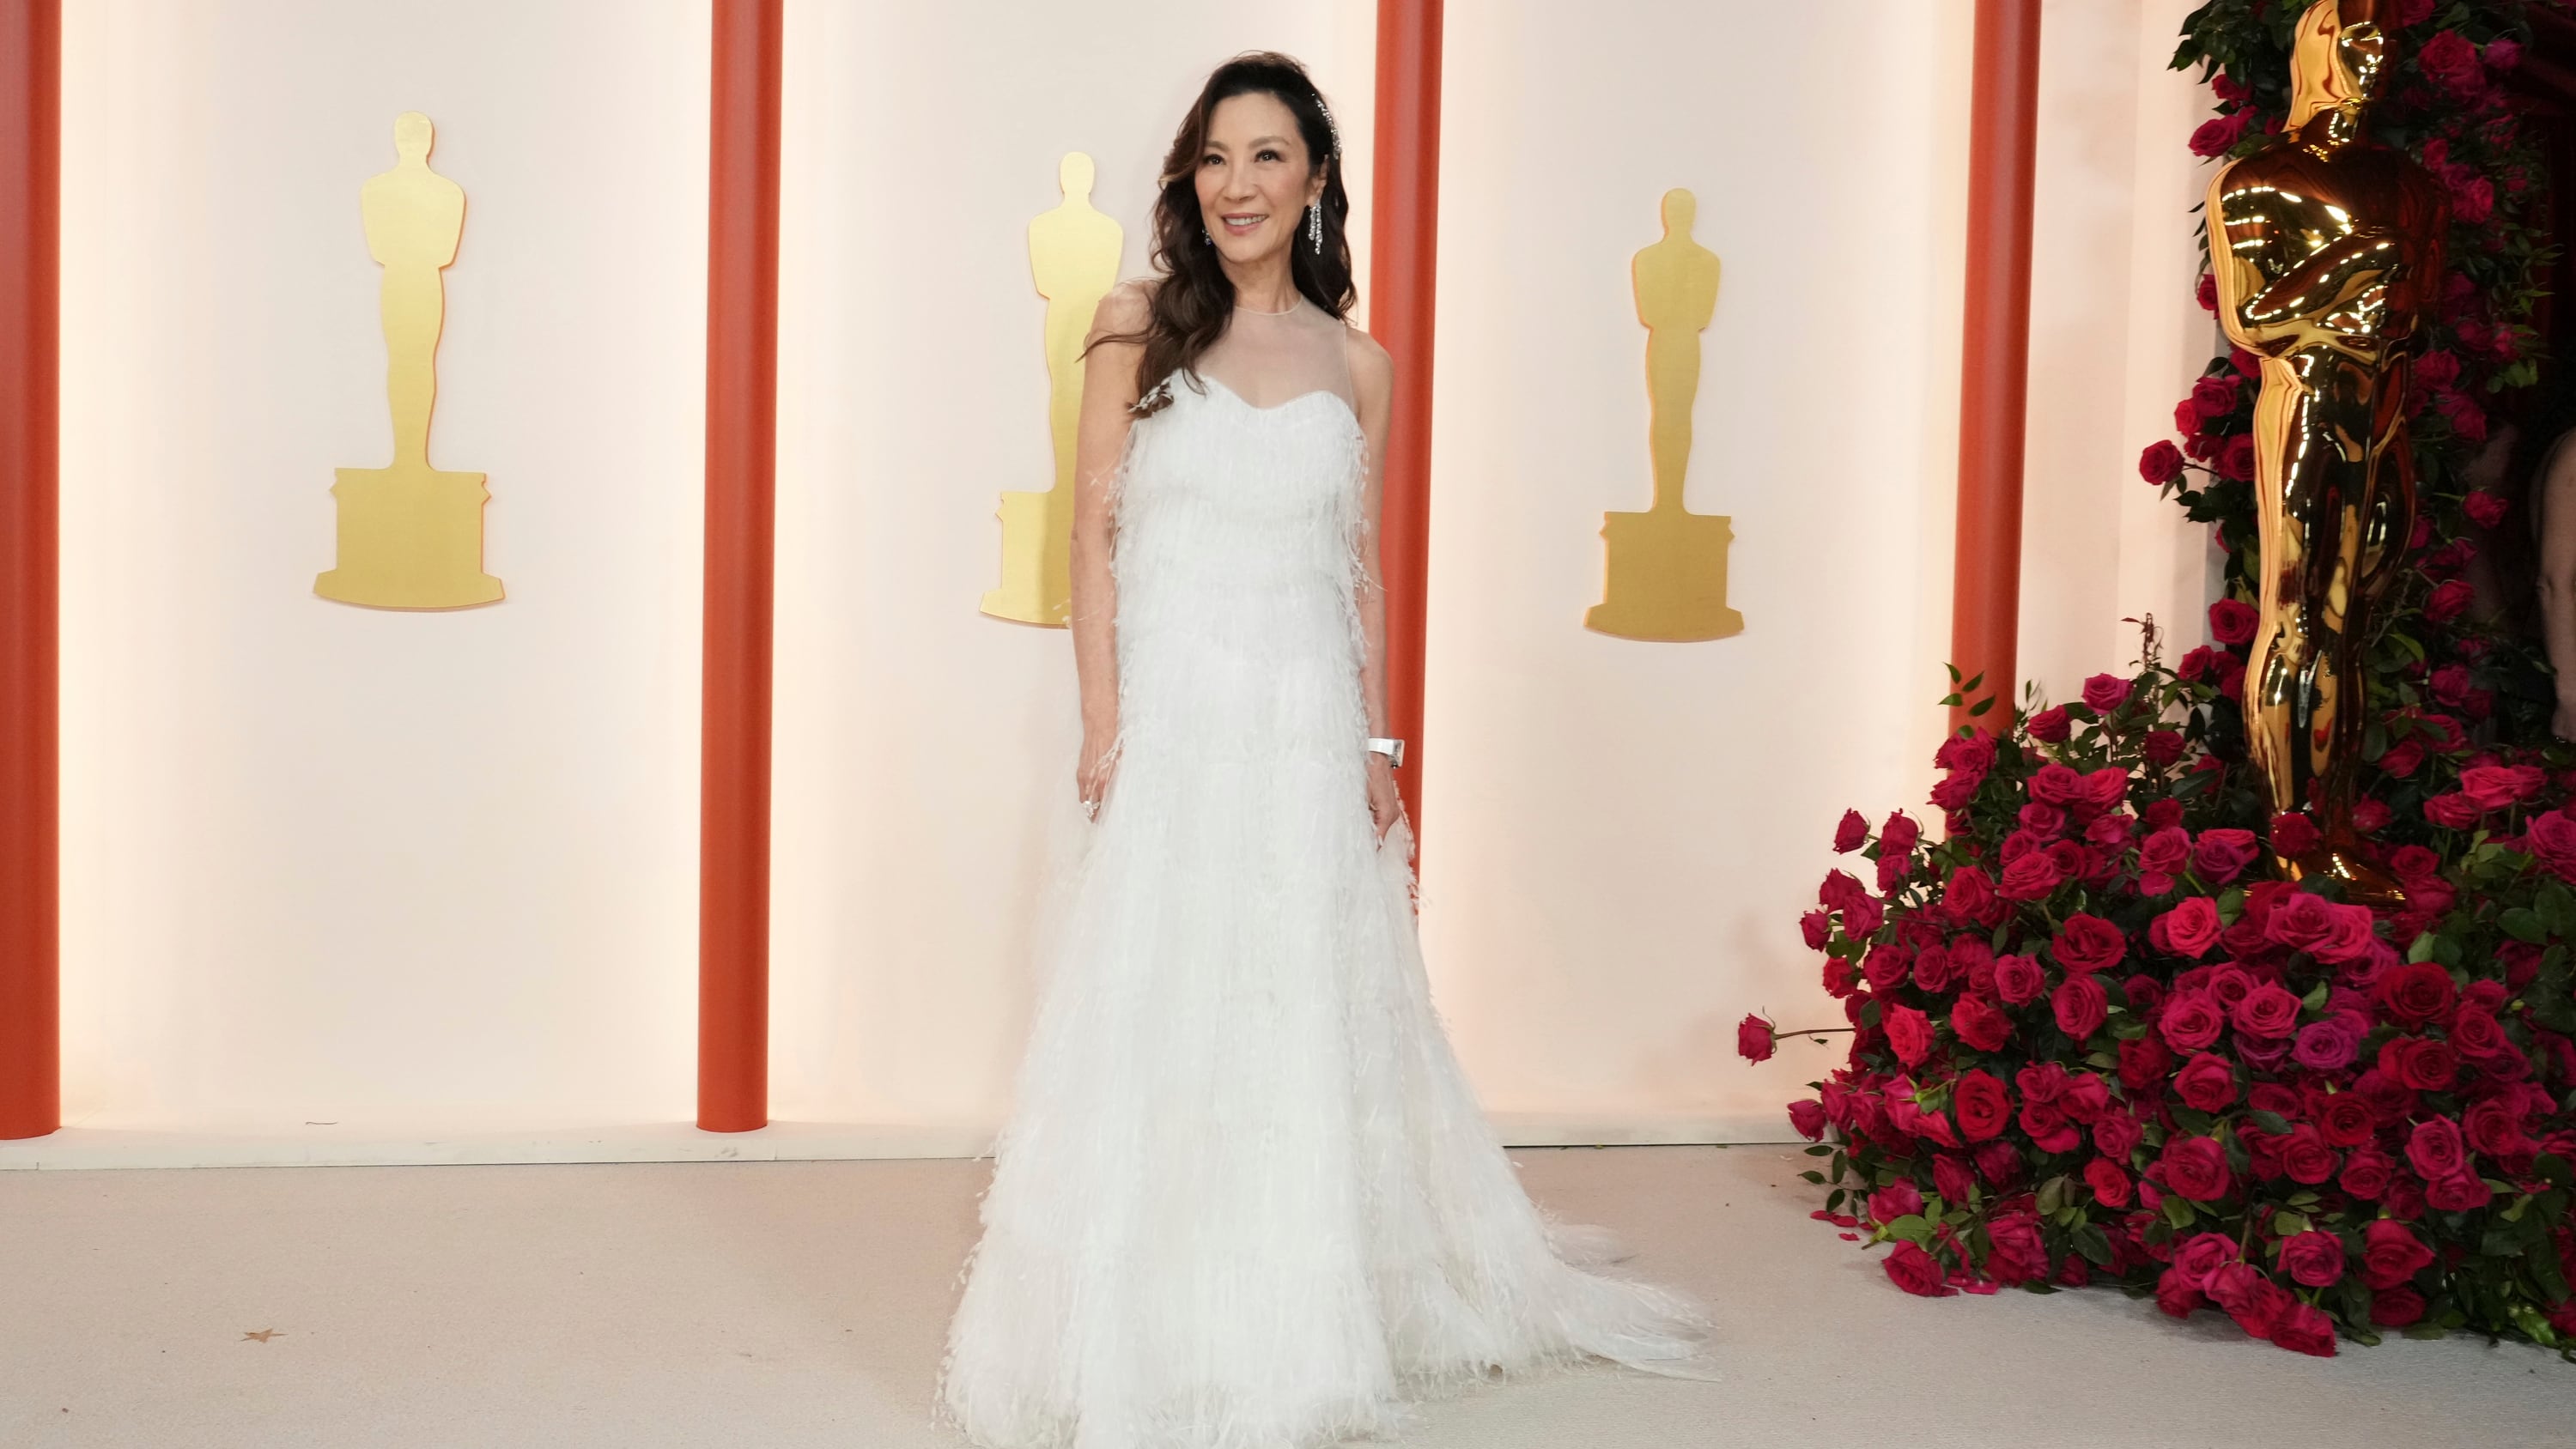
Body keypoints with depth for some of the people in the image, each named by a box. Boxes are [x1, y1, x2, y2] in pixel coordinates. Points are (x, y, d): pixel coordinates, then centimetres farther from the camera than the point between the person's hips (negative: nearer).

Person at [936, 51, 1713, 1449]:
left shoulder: (1356, 364, 8)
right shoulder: (1139, 324, 1)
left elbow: (1362, 572, 11)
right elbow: (1095, 532, -1)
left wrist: (1377, 749, 5)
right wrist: (1103, 723, -9)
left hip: (1304, 728, 2)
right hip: (1170, 717, -2)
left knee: (1304, 1019, 8)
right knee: (1154, 1018, 1)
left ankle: (1294, 1324, 23)